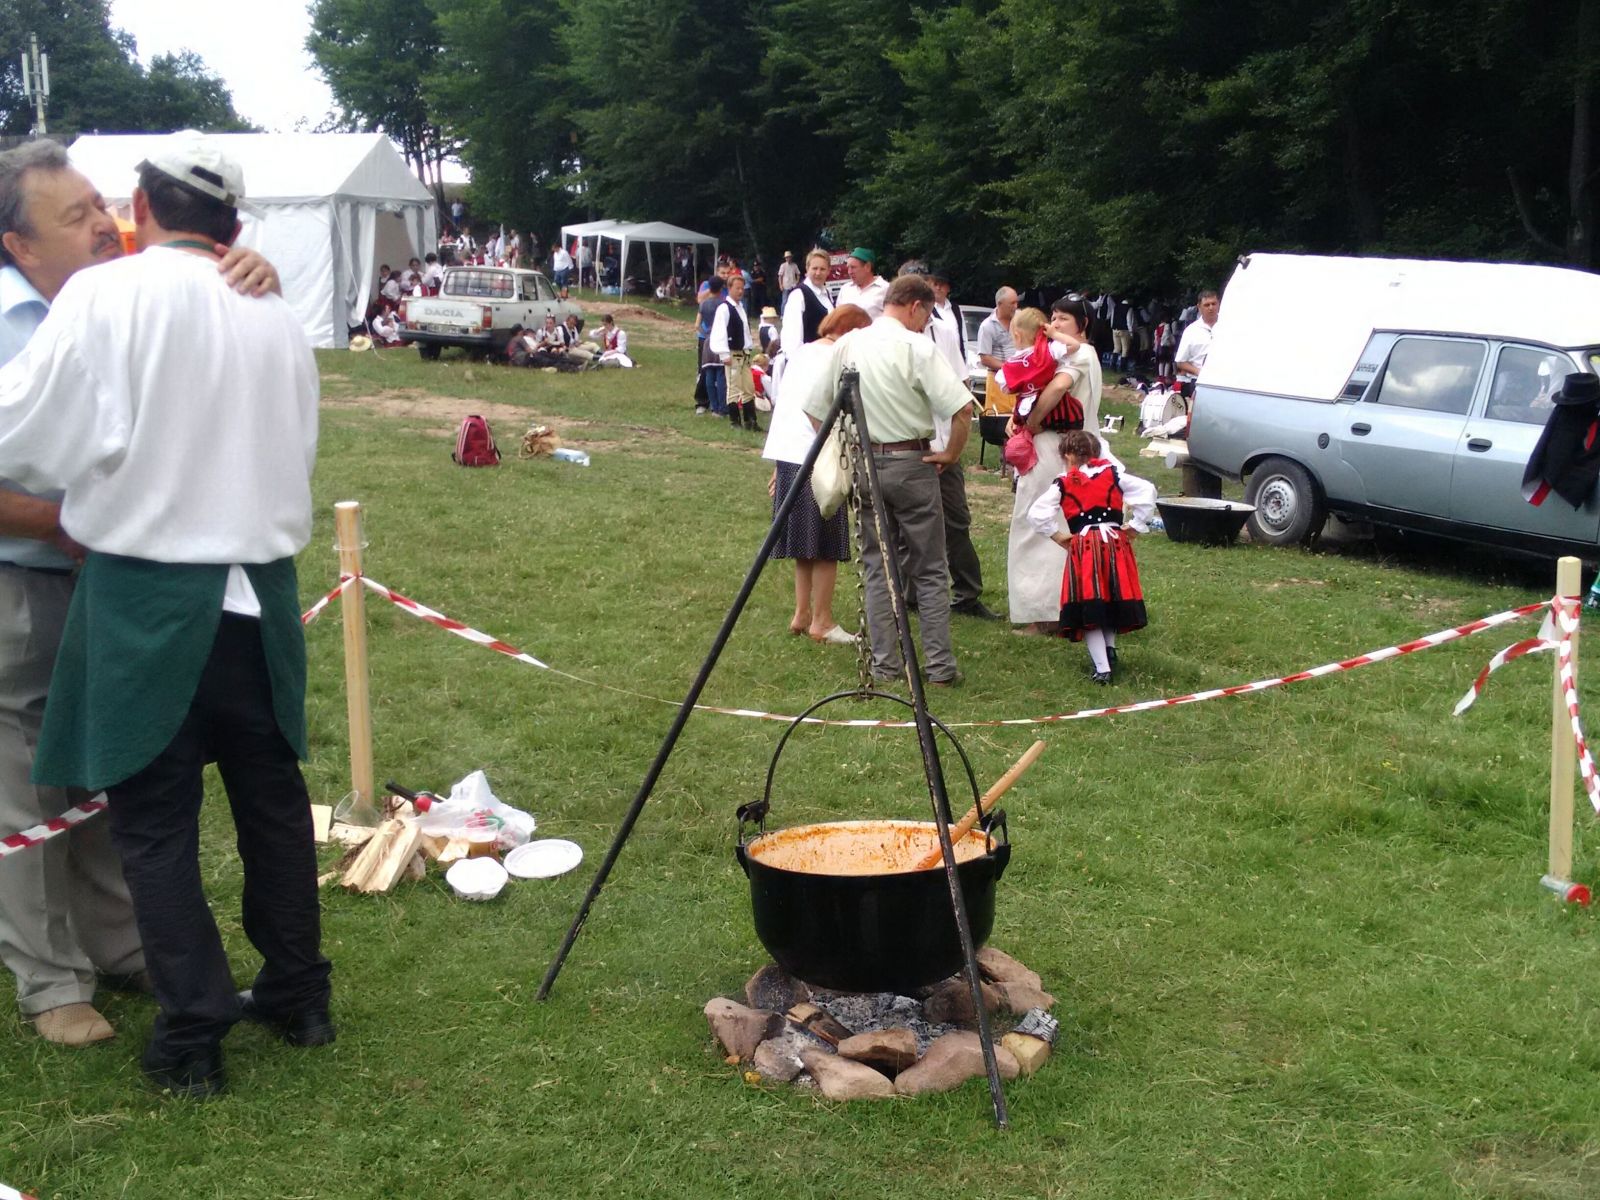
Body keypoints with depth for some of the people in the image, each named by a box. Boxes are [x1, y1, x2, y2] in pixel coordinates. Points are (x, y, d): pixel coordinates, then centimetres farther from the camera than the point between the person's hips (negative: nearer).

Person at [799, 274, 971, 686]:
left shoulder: (847, 345, 4)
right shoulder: (917, 347, -12)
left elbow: (814, 407, 8)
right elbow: (960, 408, -19)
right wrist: (951, 453, -5)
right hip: (912, 463, -4)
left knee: (877, 567, 12)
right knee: (930, 570, 4)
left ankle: (884, 663, 11)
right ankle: (940, 665, 4)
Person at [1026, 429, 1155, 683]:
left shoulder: (1063, 484, 4)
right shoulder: (1113, 475, 9)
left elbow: (1036, 512, -4)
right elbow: (1147, 490, 2)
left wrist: (1056, 535, 7)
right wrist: (1136, 526, 7)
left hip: (1082, 546, -2)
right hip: (1115, 542, 2)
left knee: (1088, 609, 0)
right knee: (1113, 600, 21)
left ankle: (1101, 667, -7)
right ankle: (1109, 652, 30)